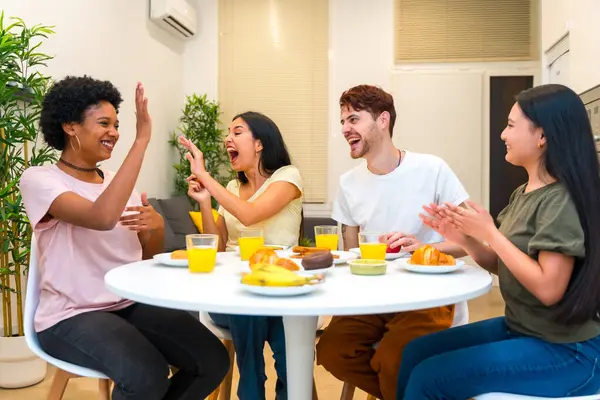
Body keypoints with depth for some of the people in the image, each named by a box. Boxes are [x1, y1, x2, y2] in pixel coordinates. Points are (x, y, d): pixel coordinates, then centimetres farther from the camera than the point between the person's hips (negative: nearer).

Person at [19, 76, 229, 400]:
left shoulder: (117, 181, 10)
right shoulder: (38, 179, -8)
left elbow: (148, 255, 14)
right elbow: (102, 218, -30)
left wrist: (156, 226, -9)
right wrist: (141, 140, -26)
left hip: (132, 304, 6)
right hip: (71, 316, -6)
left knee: (213, 360, -10)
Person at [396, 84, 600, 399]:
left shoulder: (561, 201, -21)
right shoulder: (523, 193, 5)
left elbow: (548, 289, -27)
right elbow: (501, 265, 10)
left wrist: (490, 233, -21)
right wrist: (465, 239, -8)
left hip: (564, 351, -8)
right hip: (517, 328, 8)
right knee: (416, 352, 4)